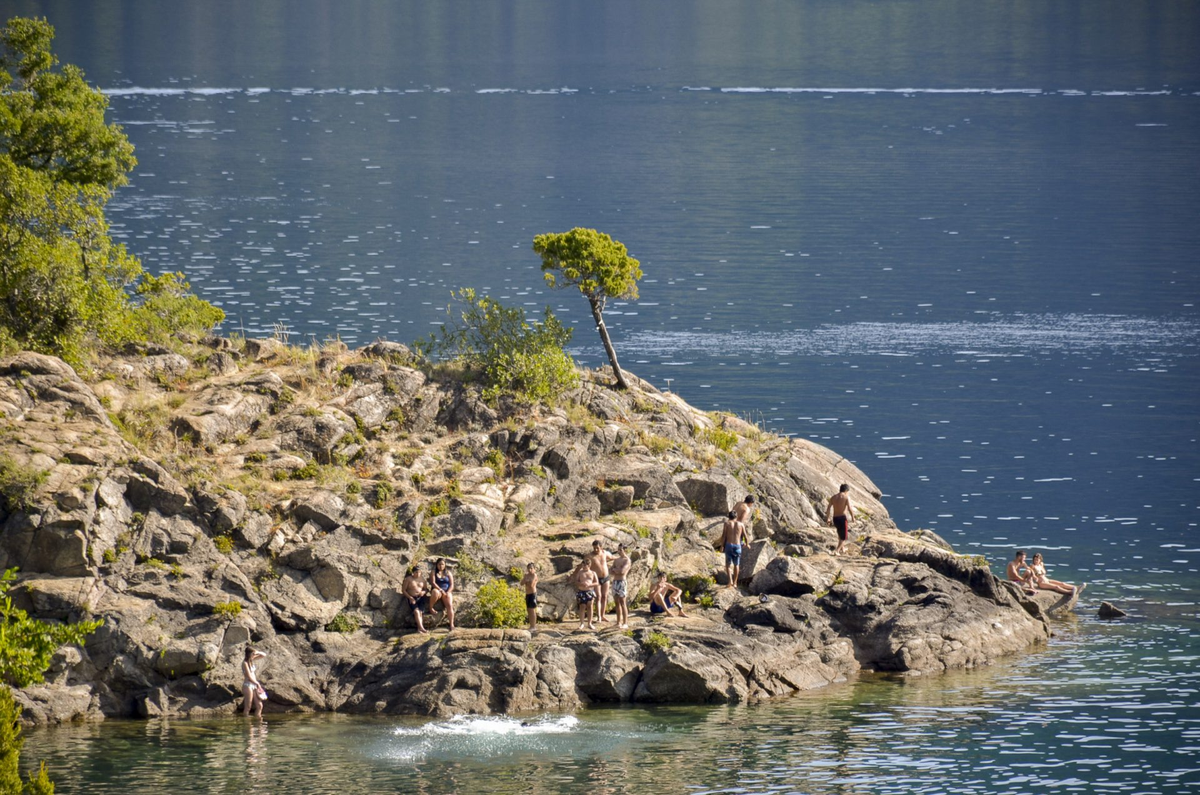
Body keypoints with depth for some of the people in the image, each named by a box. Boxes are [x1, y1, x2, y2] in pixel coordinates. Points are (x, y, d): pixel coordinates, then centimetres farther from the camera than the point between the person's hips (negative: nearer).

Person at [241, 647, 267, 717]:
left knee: (259, 706, 5)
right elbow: (249, 677, -16)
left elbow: (264, 655, 16)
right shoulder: (245, 663, -14)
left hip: (254, 686, 8)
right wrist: (257, 684, -6)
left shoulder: (252, 660, 9)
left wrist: (258, 652, -4)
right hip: (248, 686, -8)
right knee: (247, 708, -5)